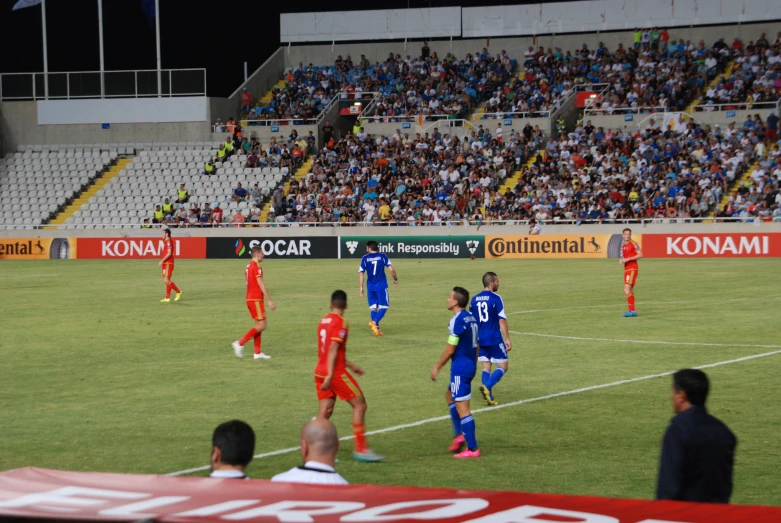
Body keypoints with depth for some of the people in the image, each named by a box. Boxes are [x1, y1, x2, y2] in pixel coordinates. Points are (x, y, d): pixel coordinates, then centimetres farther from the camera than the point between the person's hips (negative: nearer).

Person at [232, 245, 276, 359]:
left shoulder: (249, 266, 14)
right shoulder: (256, 266, -14)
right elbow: (261, 284, -18)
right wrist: (269, 300, -16)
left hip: (250, 298, 10)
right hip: (256, 299, -10)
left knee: (258, 325, 11)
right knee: (261, 325, -7)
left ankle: (257, 352, 10)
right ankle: (240, 343, -11)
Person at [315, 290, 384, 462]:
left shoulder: (323, 322, 14)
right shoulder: (340, 323, -11)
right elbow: (333, 350, -20)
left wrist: (350, 365, 30)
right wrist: (330, 375, -24)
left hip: (320, 372, 8)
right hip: (336, 372, -8)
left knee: (325, 411, 7)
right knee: (360, 404, 2)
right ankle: (361, 449, 0)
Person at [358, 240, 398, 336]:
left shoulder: (365, 258, 2)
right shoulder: (383, 256, -1)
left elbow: (361, 273, -2)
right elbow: (391, 270, -6)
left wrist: (361, 288, 3)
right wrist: (395, 279, 12)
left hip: (370, 286, 2)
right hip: (381, 285, -2)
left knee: (373, 307, 12)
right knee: (384, 306, 4)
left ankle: (376, 328, 8)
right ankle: (374, 322, -19)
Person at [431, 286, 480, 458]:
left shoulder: (457, 320, -18)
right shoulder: (471, 318, 8)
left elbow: (450, 349, -17)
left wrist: (437, 367, -7)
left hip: (460, 368, -10)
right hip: (470, 365, 10)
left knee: (462, 408, -4)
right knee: (450, 396, 27)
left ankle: (472, 448, -2)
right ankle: (459, 435, 21)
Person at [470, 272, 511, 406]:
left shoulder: (474, 299, 6)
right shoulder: (496, 298, -11)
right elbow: (502, 320, -13)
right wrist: (507, 339, -8)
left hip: (480, 339, 6)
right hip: (494, 339, -6)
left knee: (486, 367, 12)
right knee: (502, 367, 3)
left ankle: (489, 398, 8)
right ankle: (487, 386, -19)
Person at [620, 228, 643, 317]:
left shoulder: (633, 244, -8)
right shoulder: (623, 245, 16)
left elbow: (640, 255, -16)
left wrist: (628, 259, -19)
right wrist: (622, 260, 4)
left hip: (632, 269, -9)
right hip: (626, 269, 9)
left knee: (627, 290, -17)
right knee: (630, 290, 11)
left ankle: (632, 310, -17)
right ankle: (632, 311, 17)